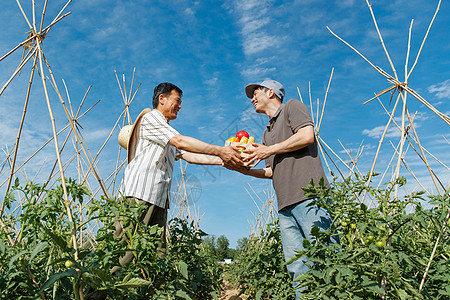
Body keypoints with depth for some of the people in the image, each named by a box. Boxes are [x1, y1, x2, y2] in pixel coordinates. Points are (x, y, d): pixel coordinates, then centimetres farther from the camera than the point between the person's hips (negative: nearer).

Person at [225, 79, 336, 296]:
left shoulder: (292, 107, 11)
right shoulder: (267, 133, 31)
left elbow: (307, 136, -9)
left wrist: (269, 150, -2)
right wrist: (246, 170, 13)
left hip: (308, 196, -7)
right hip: (286, 205, 7)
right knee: (297, 267, 1)